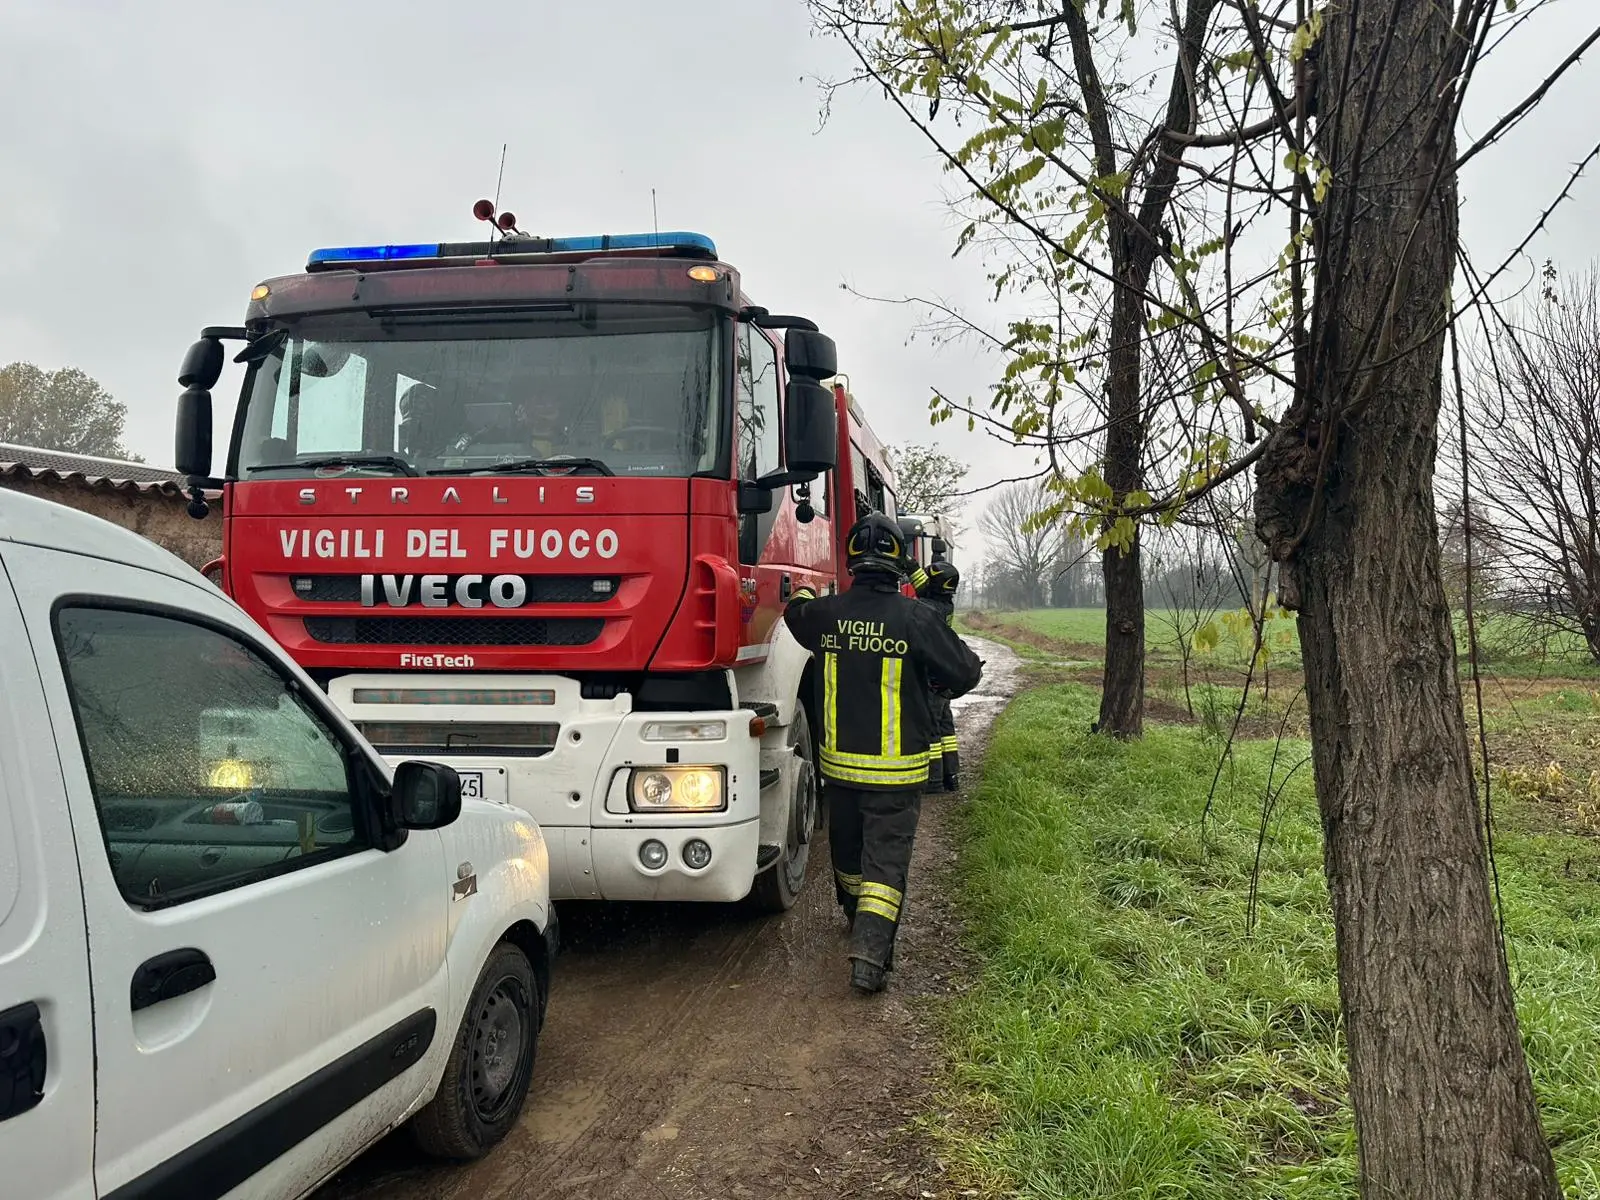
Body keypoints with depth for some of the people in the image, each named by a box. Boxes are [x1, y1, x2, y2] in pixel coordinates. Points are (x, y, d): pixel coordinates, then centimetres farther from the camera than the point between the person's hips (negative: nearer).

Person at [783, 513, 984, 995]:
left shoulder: (826, 614, -5)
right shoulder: (916, 618, -16)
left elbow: (795, 614, 20)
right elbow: (965, 673, -7)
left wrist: (805, 592, 43)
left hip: (839, 764, 4)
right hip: (896, 769, -4)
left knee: (848, 851, 22)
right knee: (886, 859, 2)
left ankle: (861, 927, 43)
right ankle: (870, 952, -11)